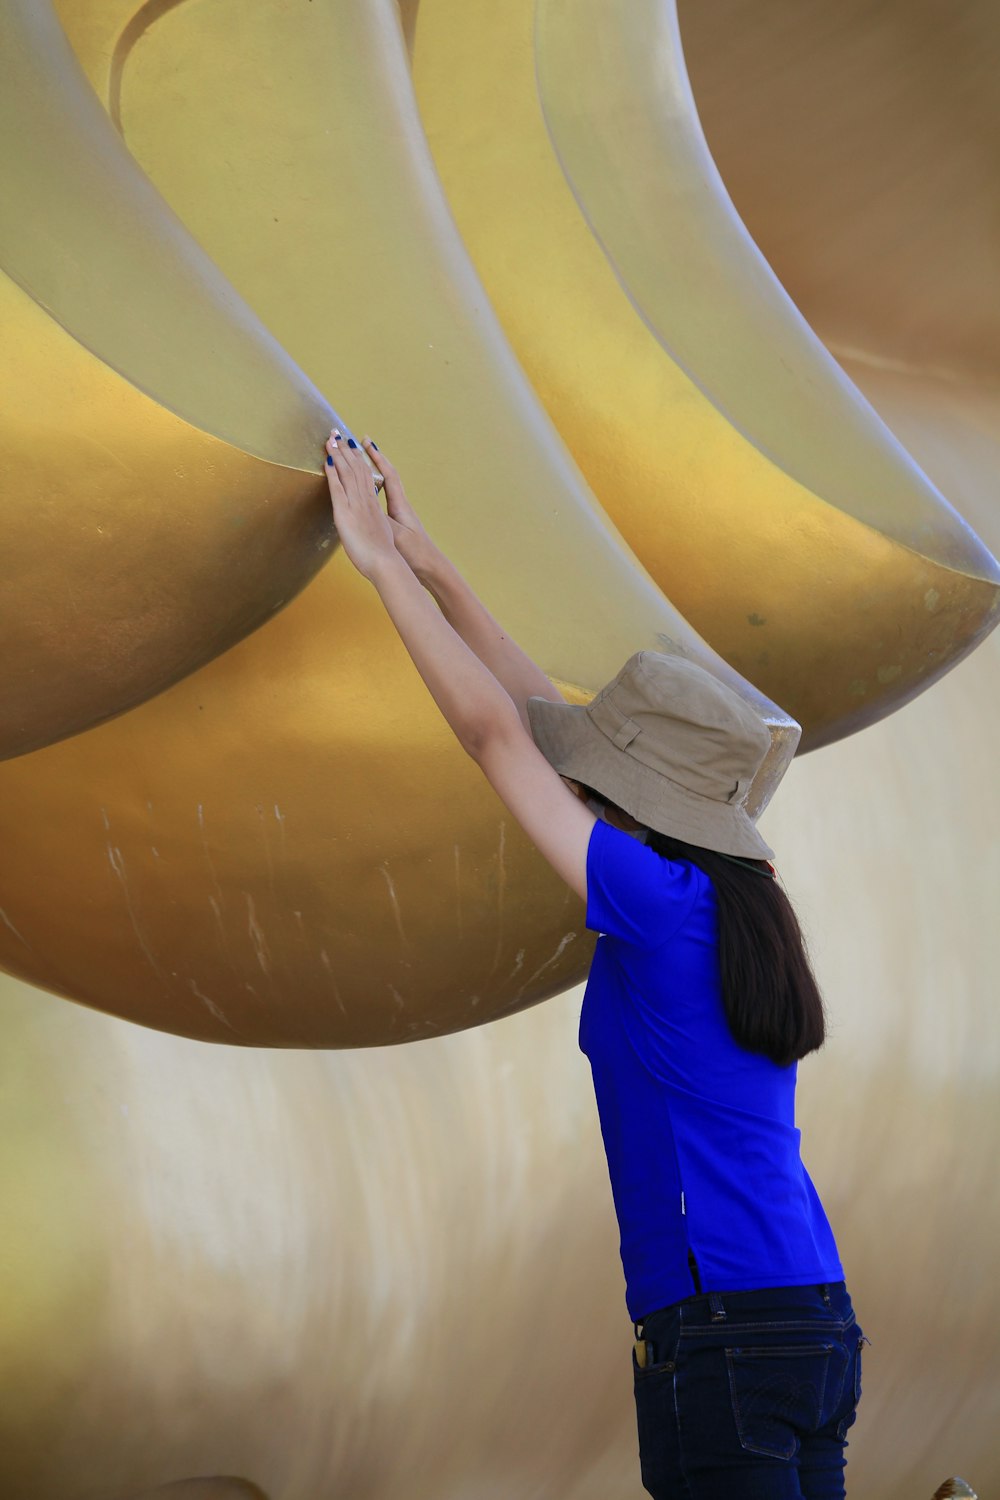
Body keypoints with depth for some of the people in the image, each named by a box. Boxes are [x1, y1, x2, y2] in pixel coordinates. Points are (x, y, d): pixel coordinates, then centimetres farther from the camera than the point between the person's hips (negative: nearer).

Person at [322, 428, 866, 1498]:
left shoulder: (662, 902, -12)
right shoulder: (732, 908, 12)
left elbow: (496, 735, -6)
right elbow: (538, 717, 17)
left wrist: (382, 564, 2)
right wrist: (424, 560, 22)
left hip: (721, 1331, -9)